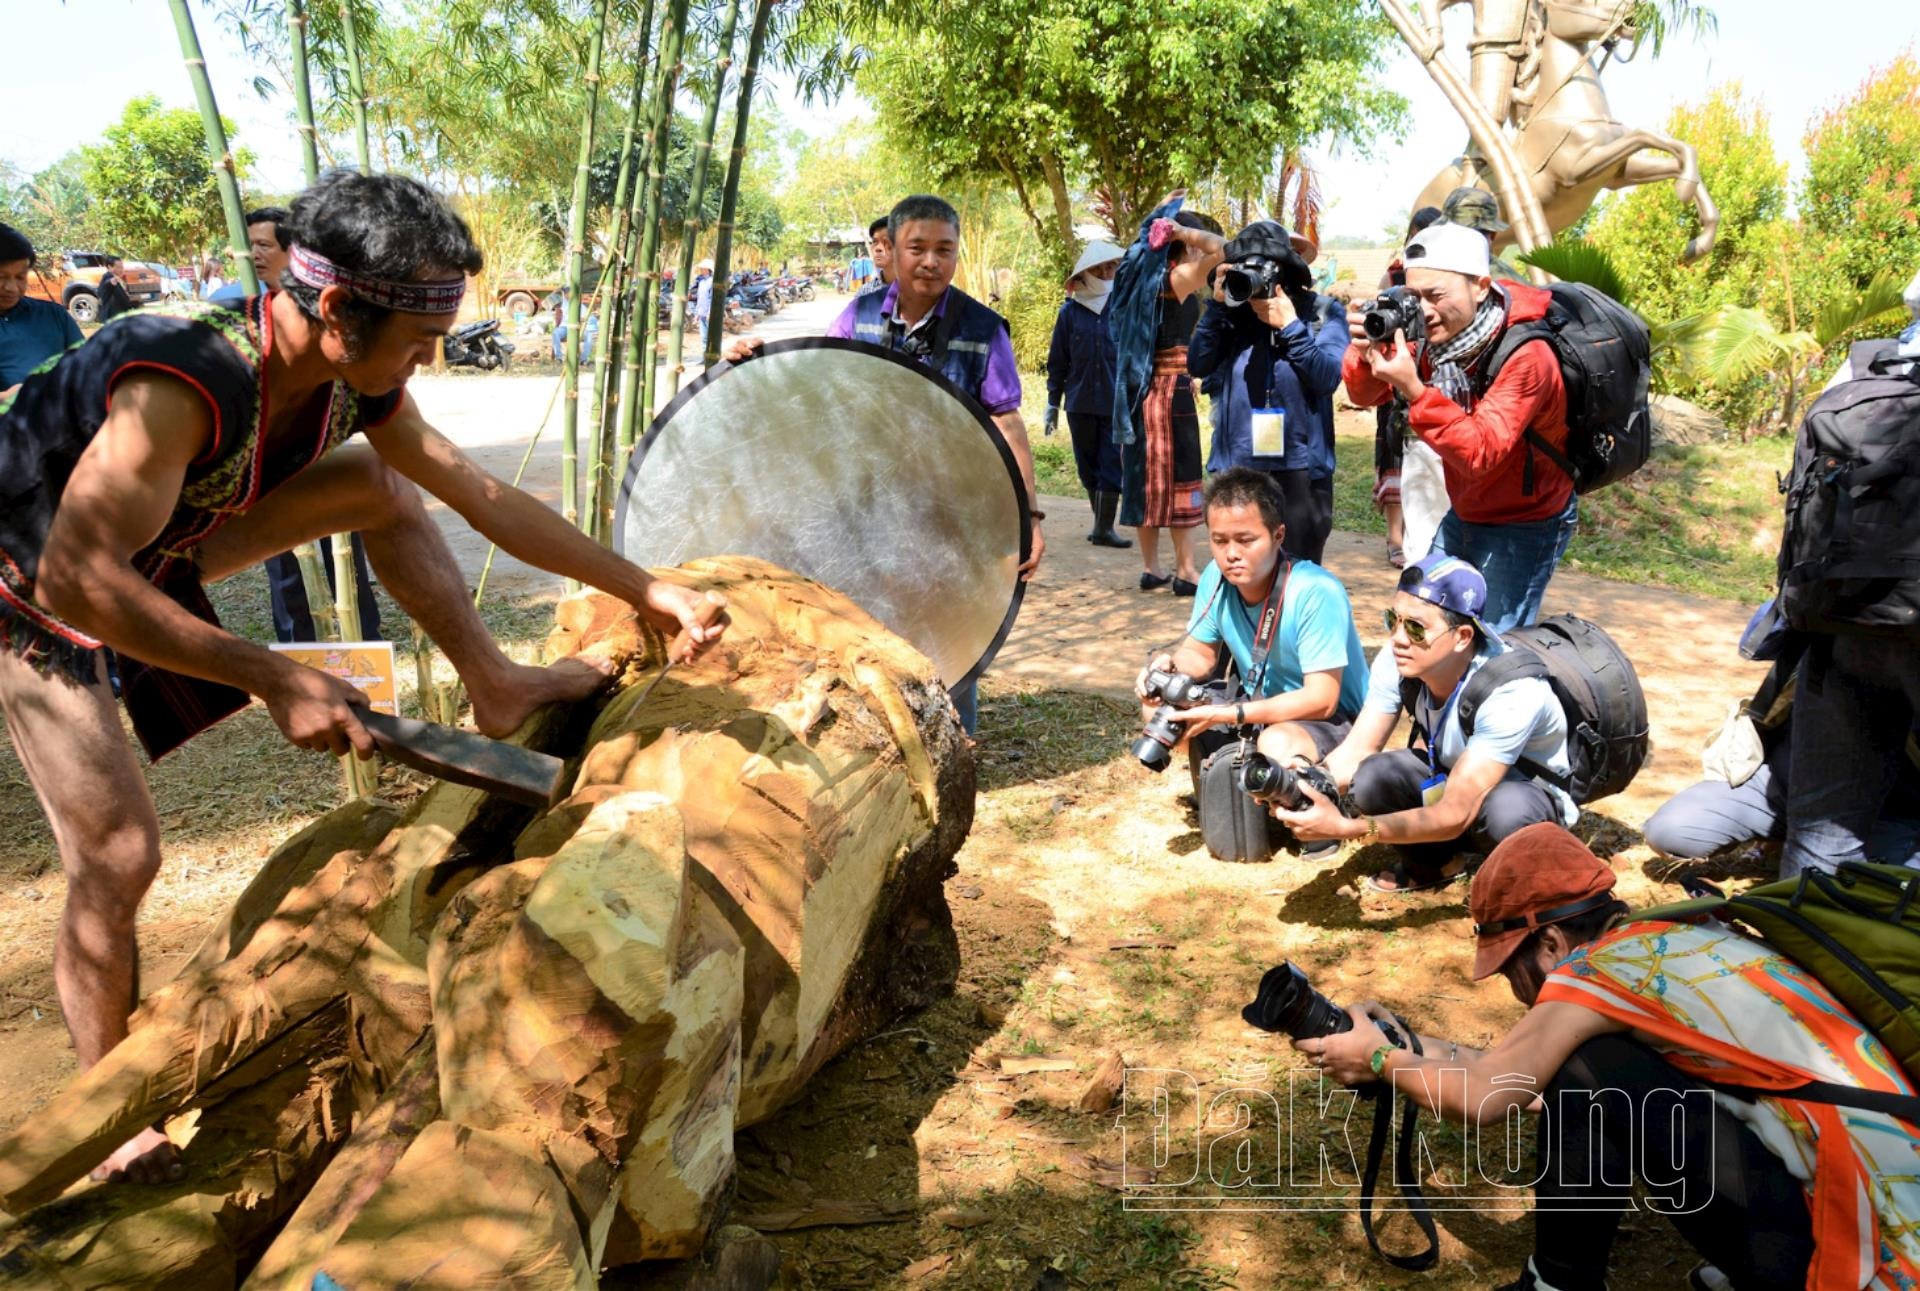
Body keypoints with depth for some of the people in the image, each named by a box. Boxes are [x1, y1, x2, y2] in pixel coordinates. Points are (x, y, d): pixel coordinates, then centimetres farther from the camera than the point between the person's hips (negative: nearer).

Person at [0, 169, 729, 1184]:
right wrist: (272, 678, -45)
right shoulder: (186, 380, -40)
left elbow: (486, 499, -8)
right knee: (117, 854, -13)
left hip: (159, 548, 7)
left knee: (382, 484, -6)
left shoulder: (356, 385, -16)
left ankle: (494, 688, 3)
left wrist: (646, 589, -7)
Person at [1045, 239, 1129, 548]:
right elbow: (1057, 360, 6)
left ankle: (1104, 528, 1)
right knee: (1088, 465, 9)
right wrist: (1053, 403, 6)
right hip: (1080, 402, 2)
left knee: (1112, 465, -3)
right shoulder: (1071, 311, 2)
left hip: (1117, 402, -1)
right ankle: (1100, 522, 22)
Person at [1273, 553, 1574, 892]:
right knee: (1373, 777, -24)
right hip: (1450, 777, 5)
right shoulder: (1397, 661, -21)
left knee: (1506, 810, -38)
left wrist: (1345, 828, -46)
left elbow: (1454, 814, -36)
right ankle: (1433, 862, 7)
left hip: (1529, 793, -5)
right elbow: (1355, 753, -16)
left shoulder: (1512, 691, -35)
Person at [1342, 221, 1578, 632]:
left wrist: (1413, 390, -45)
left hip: (1523, 527, -7)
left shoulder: (1527, 356, -29)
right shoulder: (1438, 335, -9)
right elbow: (1367, 395, -3)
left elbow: (1480, 455, -35)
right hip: (1463, 515, 7)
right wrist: (1366, 352, -26)